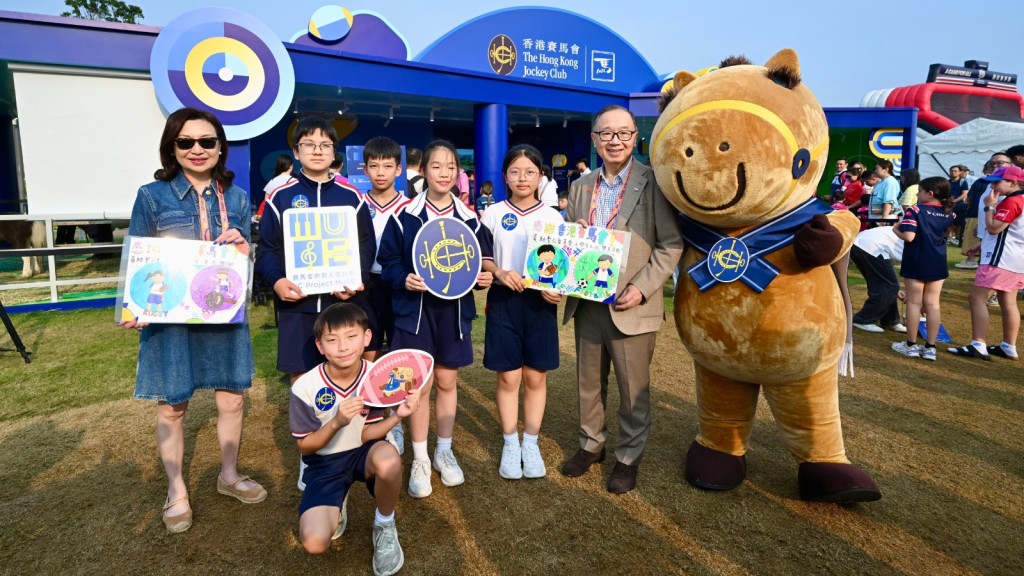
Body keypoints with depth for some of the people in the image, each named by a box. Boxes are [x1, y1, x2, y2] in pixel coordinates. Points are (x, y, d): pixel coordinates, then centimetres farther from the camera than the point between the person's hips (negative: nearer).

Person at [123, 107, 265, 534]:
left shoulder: (236, 198, 4)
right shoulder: (152, 196, -4)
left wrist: (241, 247, -13)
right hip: (169, 316, -2)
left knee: (232, 399, 11)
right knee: (171, 406, 9)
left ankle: (229, 476, 33)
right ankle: (176, 491, 30)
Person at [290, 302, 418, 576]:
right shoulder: (304, 388, -20)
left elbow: (366, 434, -10)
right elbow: (305, 446, -11)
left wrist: (398, 415, -29)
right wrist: (337, 422, -30)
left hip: (362, 453, 1)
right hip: (324, 462, 0)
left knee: (388, 457, -37)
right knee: (315, 542, -21)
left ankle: (385, 525, -5)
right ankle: (337, 505, 17)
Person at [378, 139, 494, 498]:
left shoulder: (468, 217, 3)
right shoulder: (404, 216, -3)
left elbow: (480, 262, 9)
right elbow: (387, 261, -1)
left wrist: (484, 278, -11)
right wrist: (404, 279, -19)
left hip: (454, 309, 2)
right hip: (415, 309, -2)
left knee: (446, 381, 13)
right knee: (419, 384, 4)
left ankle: (444, 453, 30)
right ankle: (420, 460, 21)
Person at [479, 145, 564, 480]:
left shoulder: (553, 217, 3)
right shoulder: (492, 214, 2)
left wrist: (557, 289, -16)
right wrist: (500, 272, -17)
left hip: (541, 302, 1)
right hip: (503, 301, 0)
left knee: (535, 377, 8)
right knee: (508, 377, 5)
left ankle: (531, 444, 24)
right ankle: (510, 445, 22)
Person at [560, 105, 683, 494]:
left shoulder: (653, 183, -6)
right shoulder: (580, 187, 10)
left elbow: (670, 245, -8)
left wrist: (642, 289, -18)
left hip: (631, 305, -4)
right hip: (586, 303, 5)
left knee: (633, 388, 9)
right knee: (588, 382, 17)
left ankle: (629, 457, 29)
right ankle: (591, 444, 37)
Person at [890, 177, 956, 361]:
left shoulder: (915, 210, -14)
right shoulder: (949, 213, 5)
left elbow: (909, 236, -23)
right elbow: (945, 233, 20)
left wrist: (896, 229, -5)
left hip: (917, 262, -5)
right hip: (938, 263, 5)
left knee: (914, 302, 4)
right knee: (933, 304, 8)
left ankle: (911, 345, 11)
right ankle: (930, 348, 11)